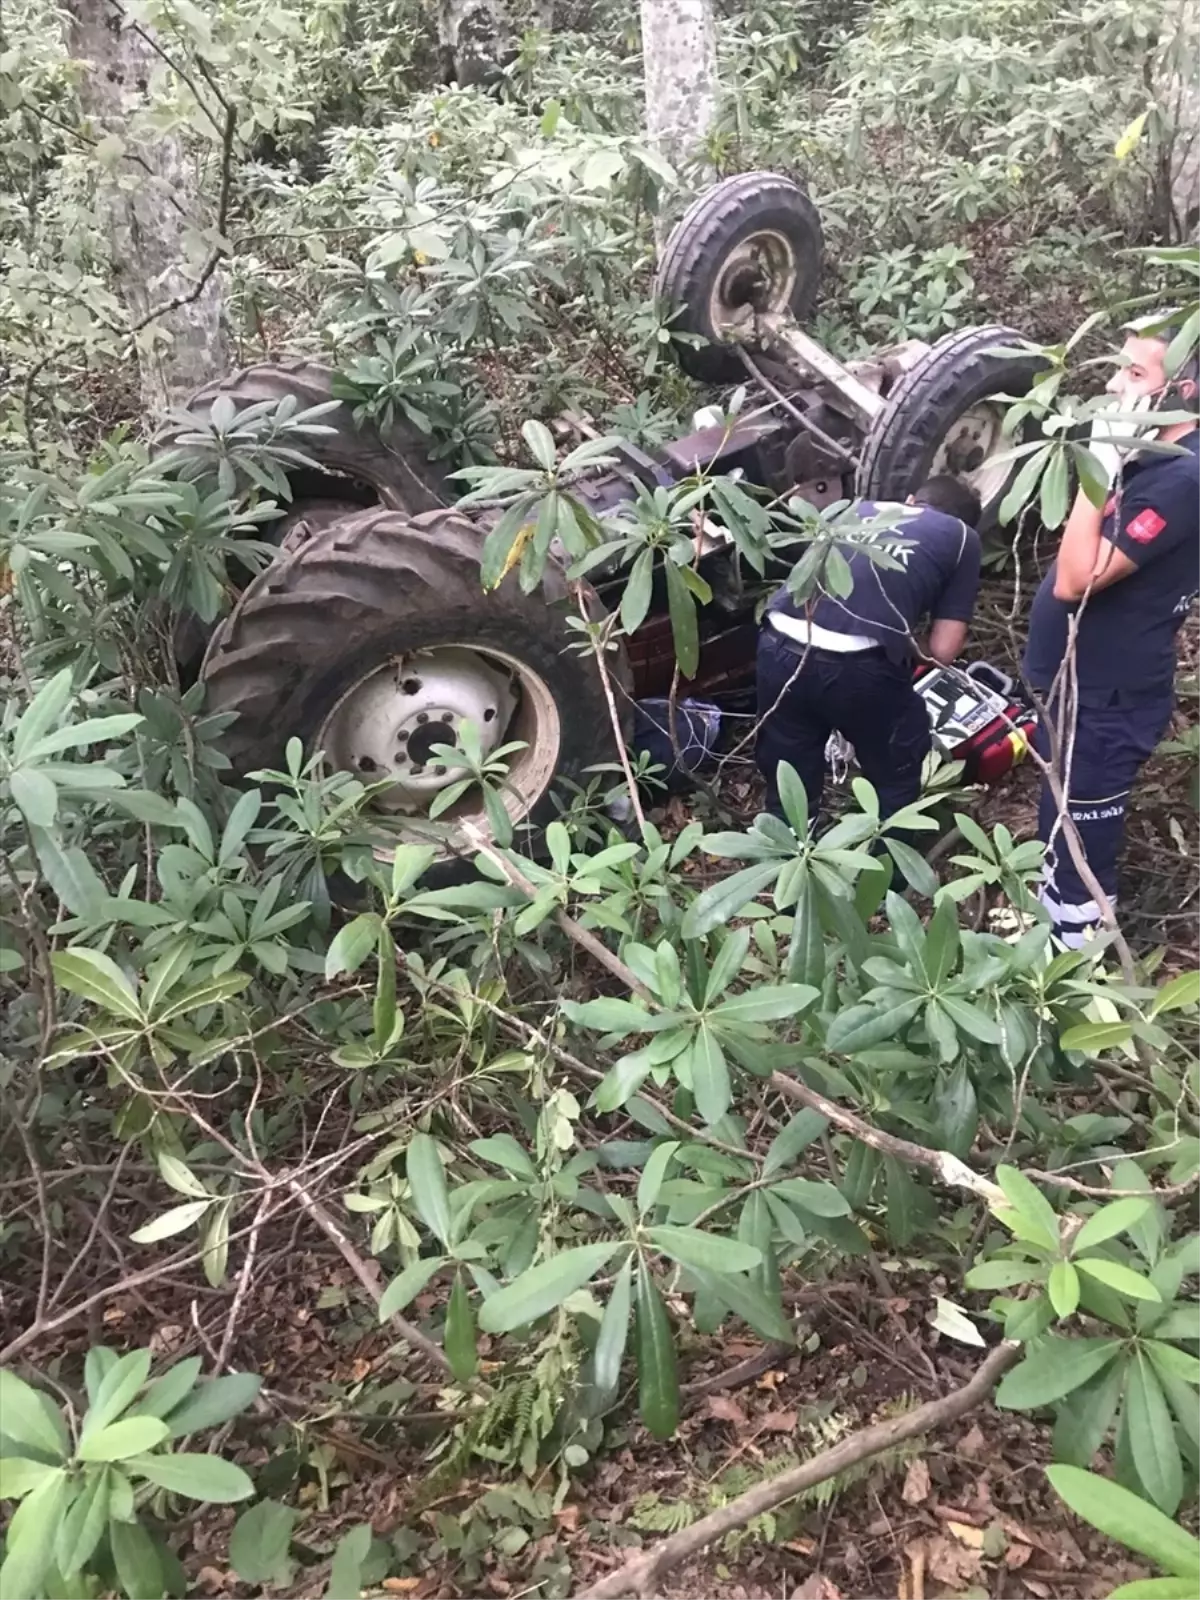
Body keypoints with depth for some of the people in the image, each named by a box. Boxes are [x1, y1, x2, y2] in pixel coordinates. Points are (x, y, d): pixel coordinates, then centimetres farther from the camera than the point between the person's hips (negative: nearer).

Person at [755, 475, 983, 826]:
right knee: (894, 784, 25)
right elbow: (943, 650, 11)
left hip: (780, 647, 4)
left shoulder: (860, 508, 30)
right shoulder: (962, 537, 19)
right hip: (860, 665, -4)